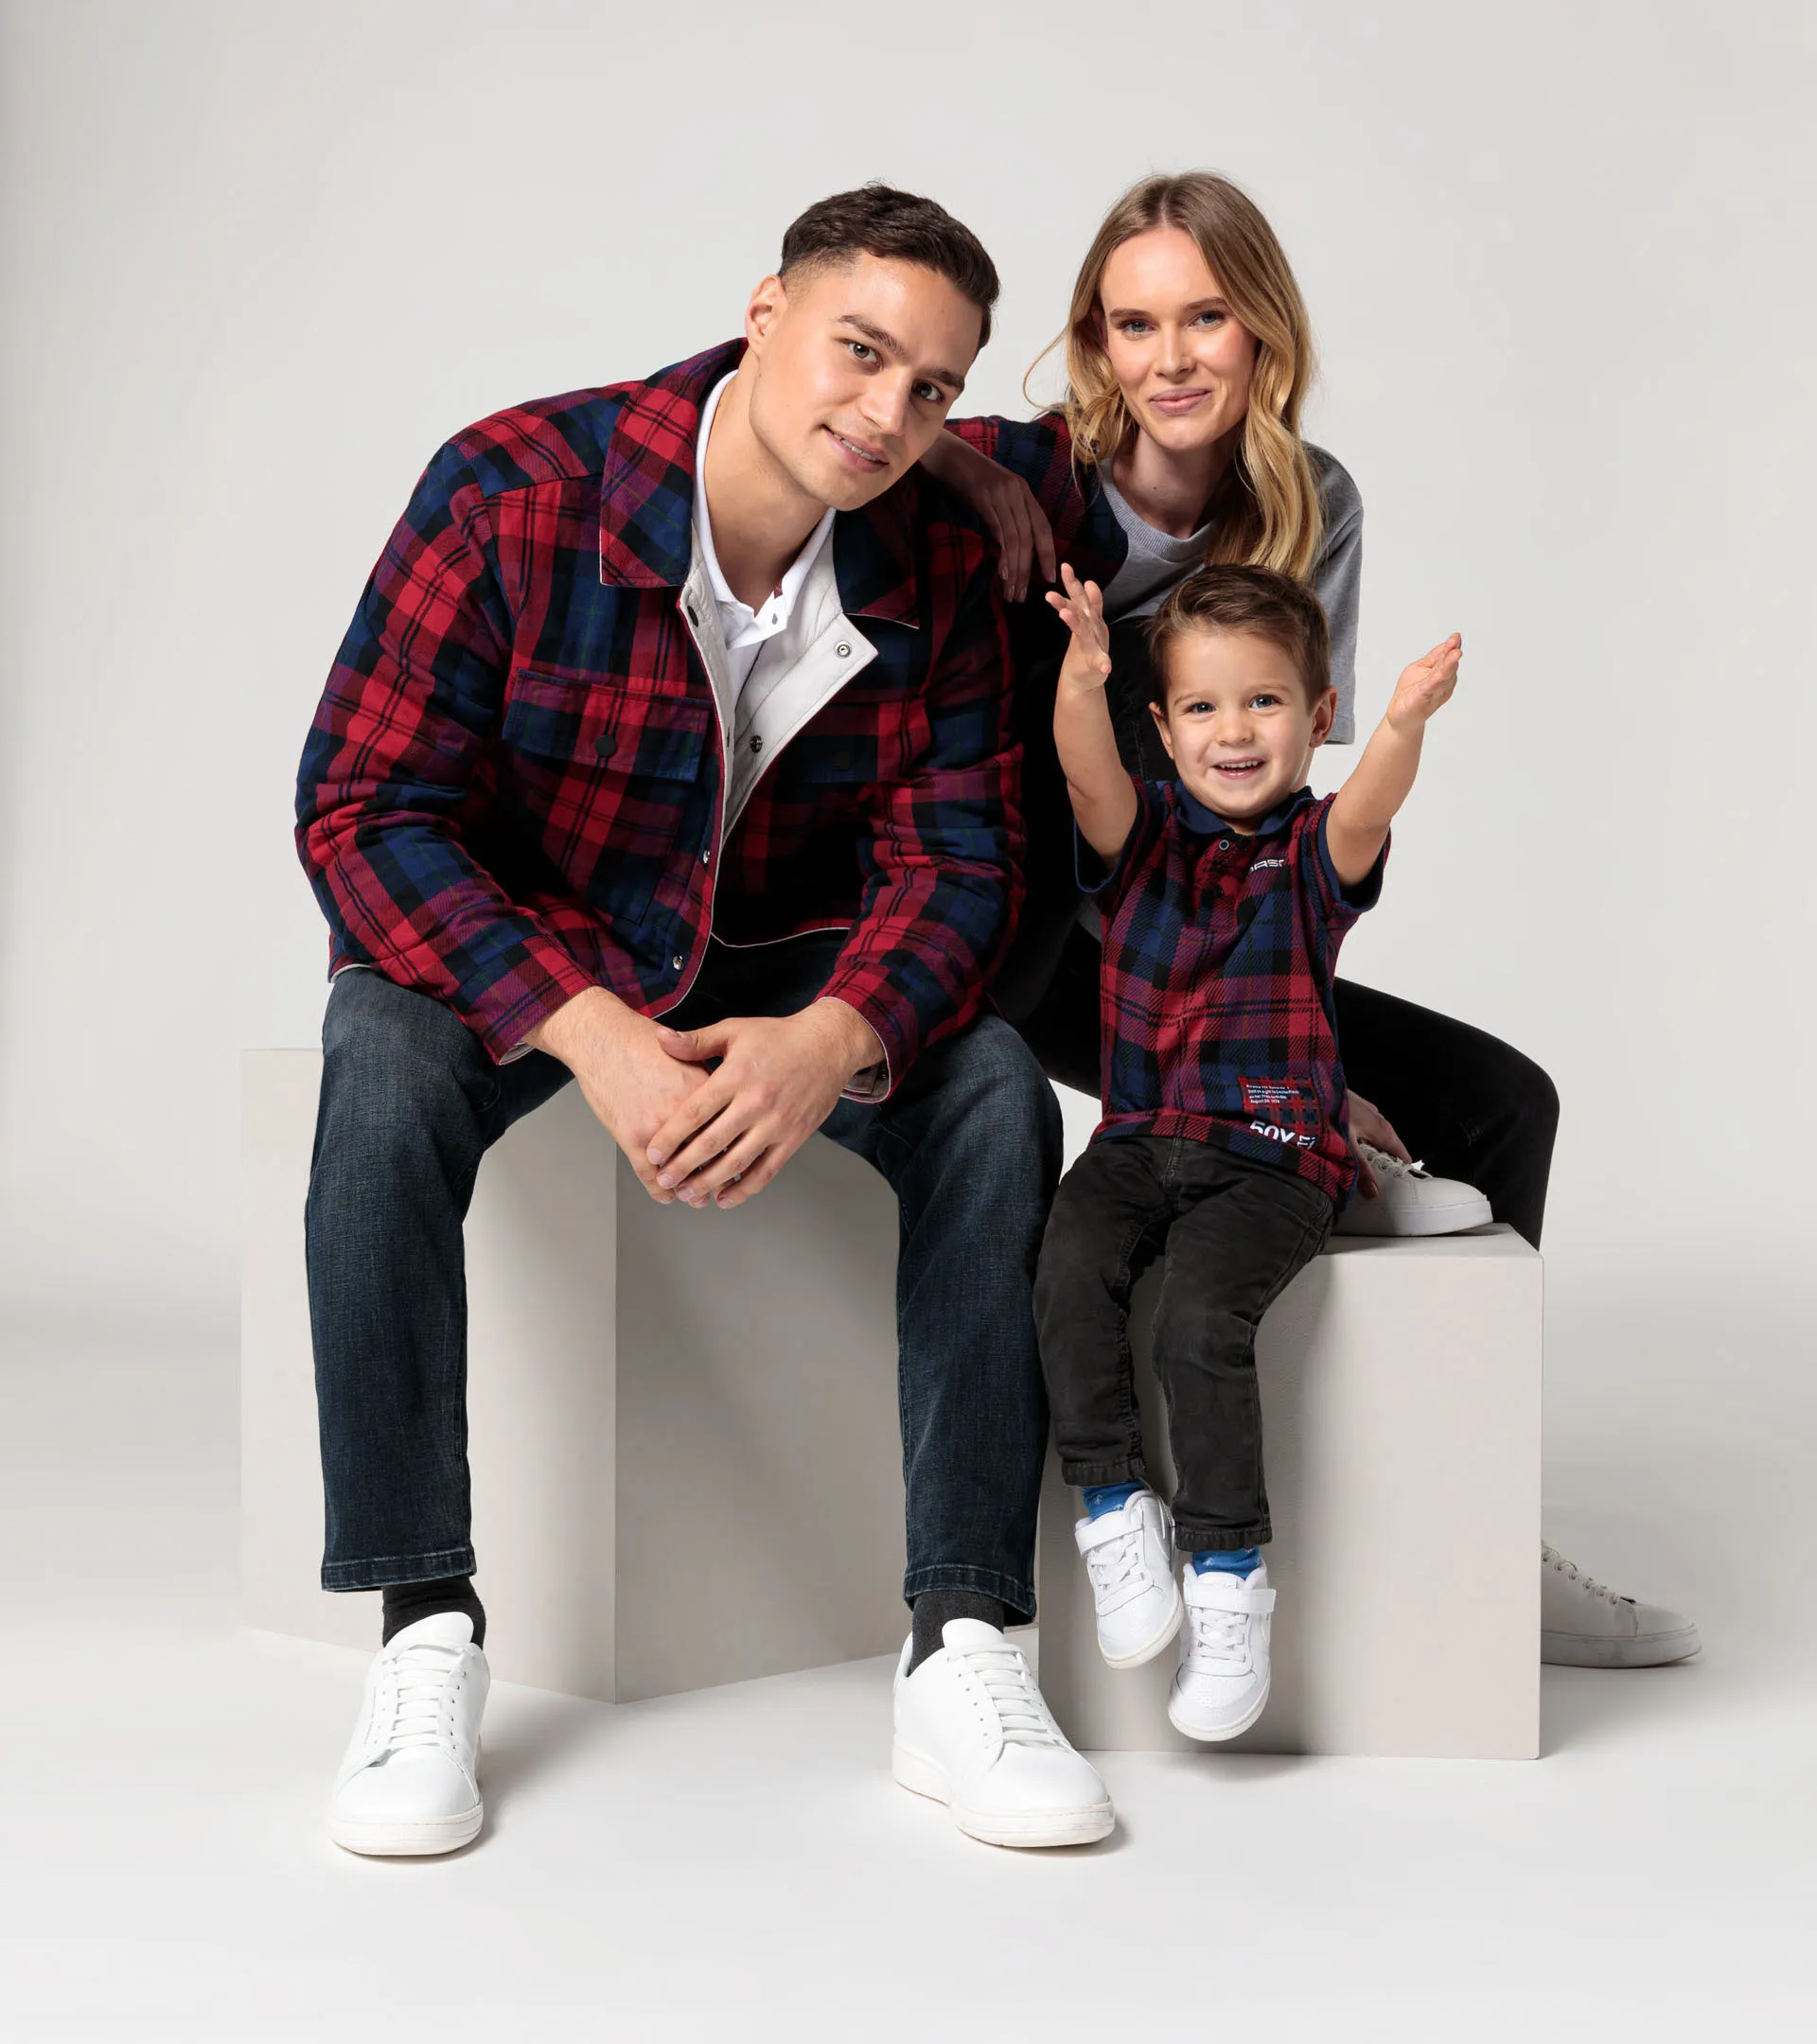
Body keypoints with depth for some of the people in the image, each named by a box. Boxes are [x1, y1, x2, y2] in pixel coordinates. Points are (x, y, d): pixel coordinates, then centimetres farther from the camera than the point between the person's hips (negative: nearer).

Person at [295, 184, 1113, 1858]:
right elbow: (364, 809, -24)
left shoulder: (937, 563, -10)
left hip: (783, 965, 3)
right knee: (387, 1075, -35)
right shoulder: (512, 492, -22)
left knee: (997, 1091, -24)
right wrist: (592, 1036, -37)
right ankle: (427, 1638, -26)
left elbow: (953, 855, -11)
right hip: (511, 950, -2)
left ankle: (962, 1653, -21)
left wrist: (828, 1043, -35)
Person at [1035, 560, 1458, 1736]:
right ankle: (1116, 1509, -12)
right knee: (1073, 1267, -26)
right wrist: (1081, 679, -35)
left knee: (1203, 1319, -25)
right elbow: (1089, 772, -14)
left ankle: (1230, 1572, -12)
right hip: (1141, 1138, 3)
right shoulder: (1147, 833, 8)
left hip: (1273, 1156, -3)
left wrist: (1406, 726, -43)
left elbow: (1363, 812, -22)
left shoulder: (1314, 850, 2)